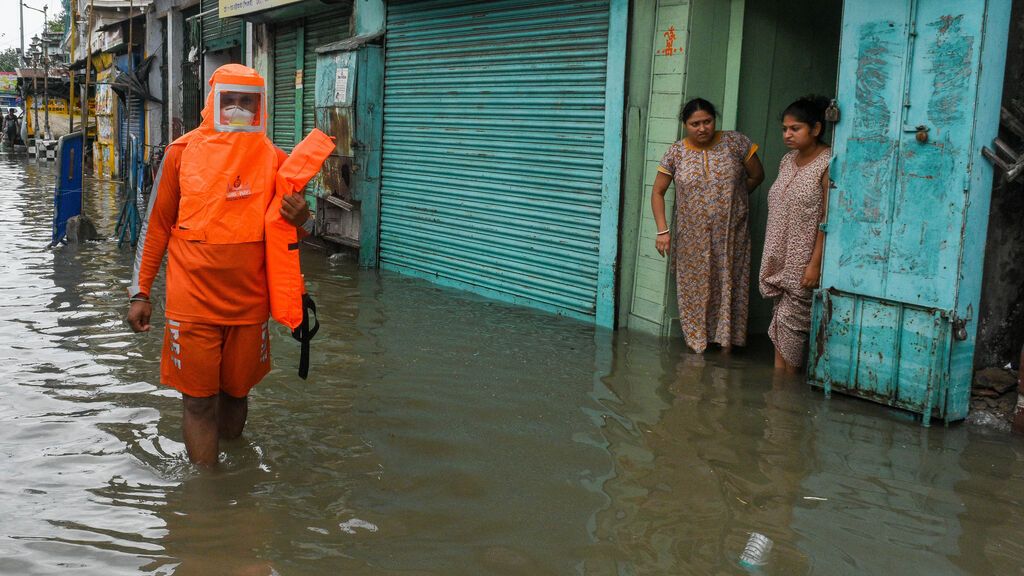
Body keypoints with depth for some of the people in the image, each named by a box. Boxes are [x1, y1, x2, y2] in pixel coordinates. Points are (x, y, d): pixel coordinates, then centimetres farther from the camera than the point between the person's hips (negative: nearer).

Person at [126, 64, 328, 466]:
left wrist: (300, 219, -13)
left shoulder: (275, 160, 3)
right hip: (192, 303, -2)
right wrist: (140, 292, 2)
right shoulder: (182, 152, -1)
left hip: (249, 303, 2)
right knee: (199, 401, 3)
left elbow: (290, 233, 12)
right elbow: (156, 225, 4)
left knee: (235, 392, 14)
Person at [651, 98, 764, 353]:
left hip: (730, 235, -1)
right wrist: (662, 230, -8)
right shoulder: (676, 152, -4)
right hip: (692, 237, 1)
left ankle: (726, 343, 15)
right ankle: (697, 343, 19)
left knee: (728, 288, 4)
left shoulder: (735, 142, -7)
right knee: (694, 289, 7)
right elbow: (658, 192, 1)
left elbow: (756, 175, 5)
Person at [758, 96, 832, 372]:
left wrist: (815, 263, -20)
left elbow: (828, 219, -17)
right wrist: (771, 257, 14)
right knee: (779, 317, 9)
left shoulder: (828, 164, -13)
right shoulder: (788, 160, 10)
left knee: (789, 319, -4)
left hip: (804, 261, -7)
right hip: (780, 258, 7)